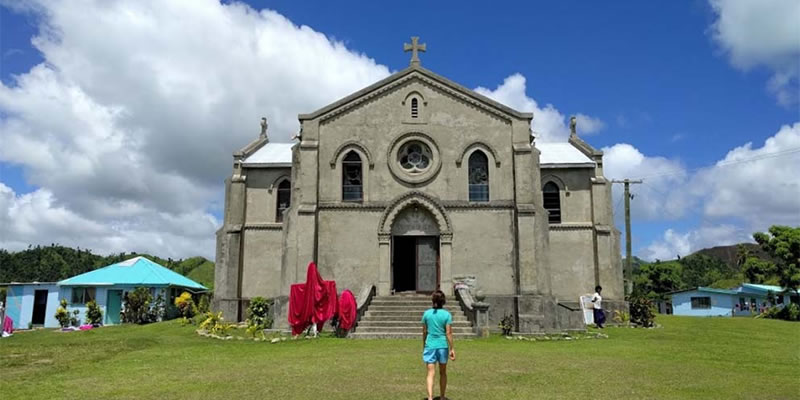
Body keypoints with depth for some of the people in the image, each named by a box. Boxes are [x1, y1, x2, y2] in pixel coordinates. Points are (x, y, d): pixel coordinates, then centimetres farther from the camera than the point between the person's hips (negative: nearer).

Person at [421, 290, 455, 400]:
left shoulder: (426, 313, 0)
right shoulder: (447, 314, -6)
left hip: (430, 345, 0)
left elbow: (424, 332, 4)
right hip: (443, 345, 0)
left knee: (431, 373, -1)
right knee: (443, 373, 16)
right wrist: (451, 348, -3)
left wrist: (423, 346, 16)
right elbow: (448, 333, -8)